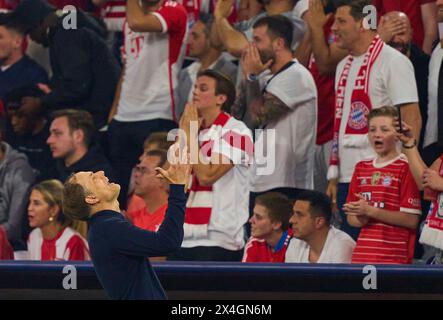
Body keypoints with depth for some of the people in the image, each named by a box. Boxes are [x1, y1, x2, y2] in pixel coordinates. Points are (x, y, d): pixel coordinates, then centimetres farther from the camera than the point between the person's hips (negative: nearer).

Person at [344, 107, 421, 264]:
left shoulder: (406, 167, -4)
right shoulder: (361, 168, 16)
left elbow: (412, 220, -10)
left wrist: (370, 211, -13)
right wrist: (361, 219, -6)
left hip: (394, 257, -6)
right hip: (362, 255, 6)